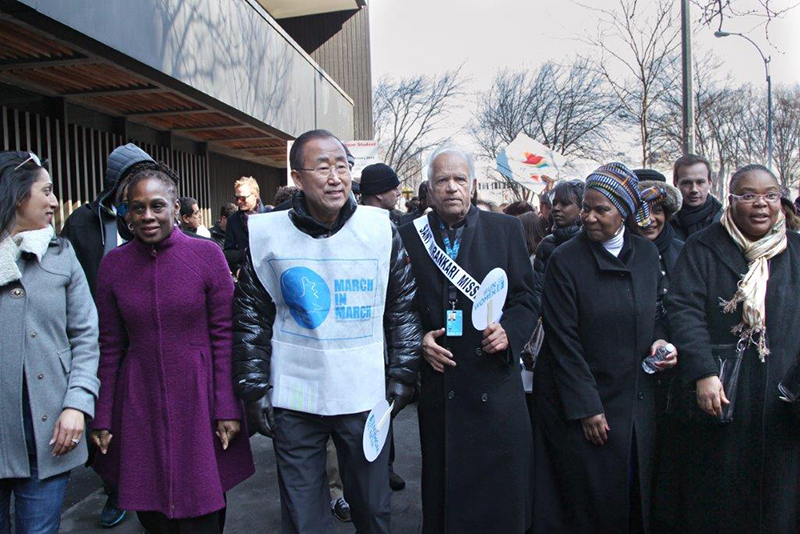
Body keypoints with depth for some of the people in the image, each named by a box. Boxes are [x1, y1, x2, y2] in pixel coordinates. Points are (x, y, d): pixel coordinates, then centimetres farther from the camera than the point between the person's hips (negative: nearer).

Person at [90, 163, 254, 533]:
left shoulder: (206, 254, -7)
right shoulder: (113, 264, 1)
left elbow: (224, 335, -6)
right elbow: (110, 347, 5)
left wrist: (227, 408, -9)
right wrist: (102, 418, 6)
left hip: (198, 396, -2)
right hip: (140, 402, 3)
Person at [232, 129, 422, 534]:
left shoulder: (380, 229, -6)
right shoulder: (266, 234, -5)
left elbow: (404, 308, 2)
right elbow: (251, 319, 3)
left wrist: (402, 378, 0)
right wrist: (254, 391, 1)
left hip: (365, 396, 0)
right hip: (292, 399, 0)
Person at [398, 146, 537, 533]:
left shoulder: (506, 229, 3)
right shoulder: (410, 236, 3)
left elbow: (526, 298, 4)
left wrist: (509, 331, -14)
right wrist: (419, 340, -9)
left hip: (495, 382, 0)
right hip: (437, 386, 1)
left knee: (501, 491, 9)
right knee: (443, 490, 13)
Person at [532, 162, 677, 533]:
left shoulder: (647, 254, 3)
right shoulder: (565, 260, -12)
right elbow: (563, 341, -13)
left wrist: (657, 340, -4)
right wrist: (586, 408, -14)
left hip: (635, 401, 5)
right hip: (577, 403, -4)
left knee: (634, 492, 15)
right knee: (585, 501, 6)